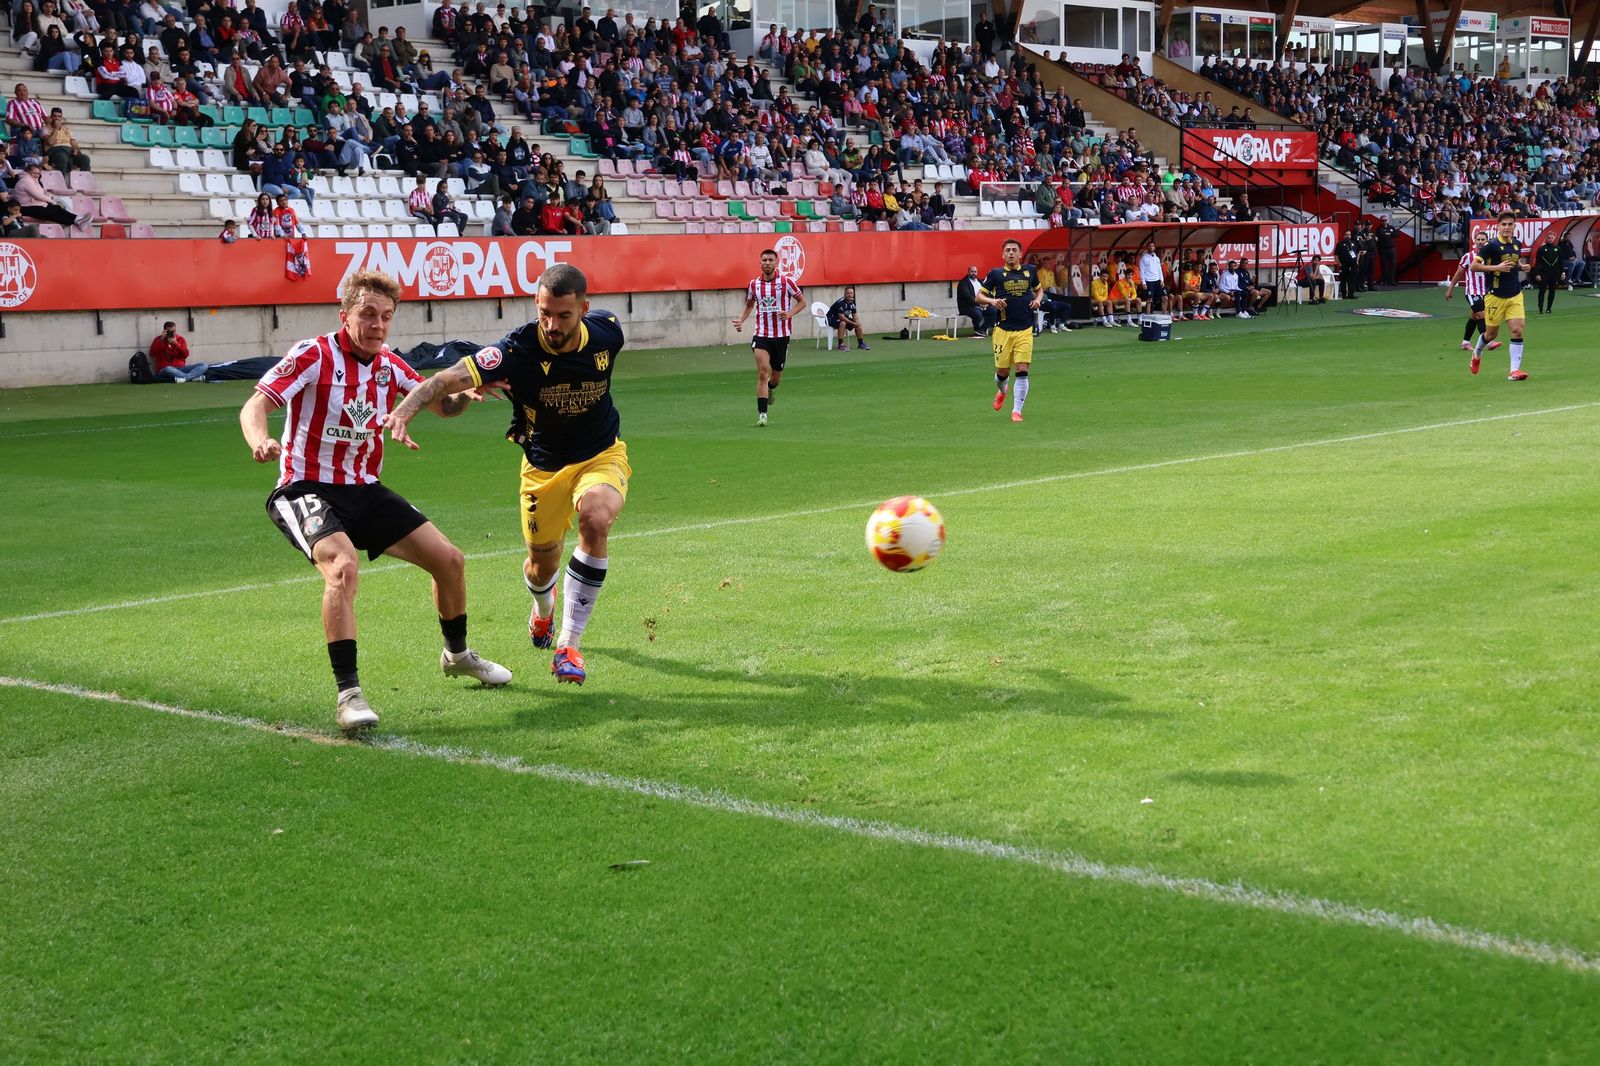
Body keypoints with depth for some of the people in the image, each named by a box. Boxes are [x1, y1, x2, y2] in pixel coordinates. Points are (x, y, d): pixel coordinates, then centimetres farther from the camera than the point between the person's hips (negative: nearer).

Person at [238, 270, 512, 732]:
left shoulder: (390, 367, 4)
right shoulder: (314, 356, -14)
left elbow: (442, 404, 16)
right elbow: (255, 405, -21)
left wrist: (466, 394, -8)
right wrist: (260, 441, -44)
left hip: (364, 490, 7)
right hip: (307, 489, -7)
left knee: (448, 559, 6)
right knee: (343, 567, -34)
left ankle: (457, 654, 34)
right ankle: (348, 694, -28)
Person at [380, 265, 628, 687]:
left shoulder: (608, 331, -18)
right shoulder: (518, 350, -29)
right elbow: (450, 378, -40)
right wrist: (405, 409, -59)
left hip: (601, 455, 0)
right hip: (544, 466, 0)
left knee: (595, 517, -31)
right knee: (542, 564, 12)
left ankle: (568, 646, -21)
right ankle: (543, 608, 57)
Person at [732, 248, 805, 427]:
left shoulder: (786, 281, -5)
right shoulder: (754, 284, 3)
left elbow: (802, 302, 3)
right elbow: (749, 305, 20)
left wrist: (789, 314, -15)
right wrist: (741, 320, 2)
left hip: (782, 335, 0)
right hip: (761, 335, 0)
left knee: (776, 377, 10)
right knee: (762, 373, -15)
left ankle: (770, 389, 48)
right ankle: (762, 414, -15)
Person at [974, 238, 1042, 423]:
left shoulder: (1030, 270, 8)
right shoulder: (995, 274, 1)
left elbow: (1039, 289, 25)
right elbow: (979, 296, 5)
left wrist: (1038, 300, 3)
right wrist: (992, 301, -15)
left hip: (1025, 330, 1)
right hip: (1003, 329, -1)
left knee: (1022, 370, -10)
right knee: (1003, 371, 4)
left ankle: (1017, 410, -3)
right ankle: (1001, 391, 40)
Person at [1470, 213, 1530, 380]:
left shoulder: (1517, 244, 7)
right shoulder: (1491, 245, -12)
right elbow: (1474, 265, -14)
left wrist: (1522, 266, 3)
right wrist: (1496, 267, -23)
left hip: (1515, 295, 4)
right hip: (1495, 296, -4)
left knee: (1517, 330, -11)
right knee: (1491, 333, 9)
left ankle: (1515, 370, -10)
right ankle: (1476, 354, 42)